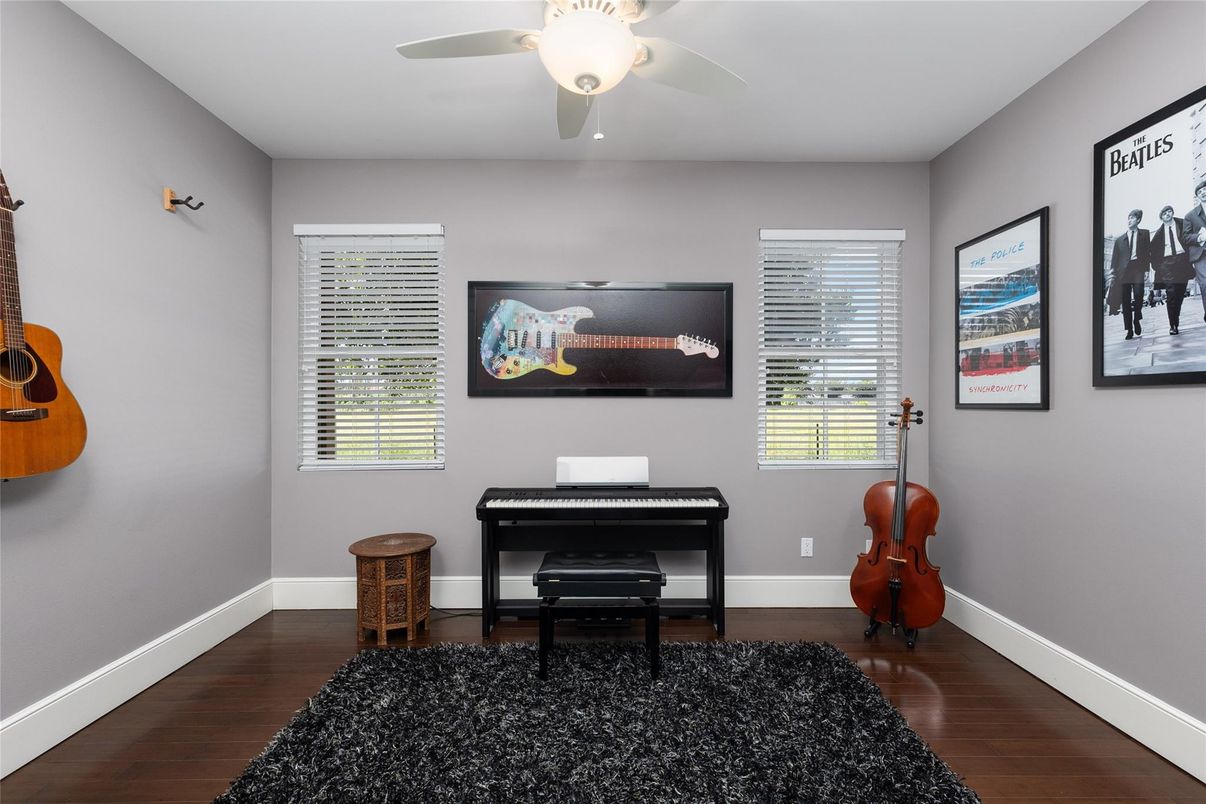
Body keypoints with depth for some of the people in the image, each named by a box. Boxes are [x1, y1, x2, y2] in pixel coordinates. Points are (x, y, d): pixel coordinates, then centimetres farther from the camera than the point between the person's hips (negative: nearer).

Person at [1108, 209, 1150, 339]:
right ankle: (1129, 330, 3)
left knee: (1138, 295, -17)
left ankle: (1136, 320, 8)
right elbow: (1115, 257, 11)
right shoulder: (1120, 238, 15)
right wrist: (1112, 272, 0)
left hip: (1138, 268, -1)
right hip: (1123, 270, 1)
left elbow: (1148, 251, 7)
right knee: (1126, 301, -2)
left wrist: (1146, 268, -3)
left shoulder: (1145, 234, 13)